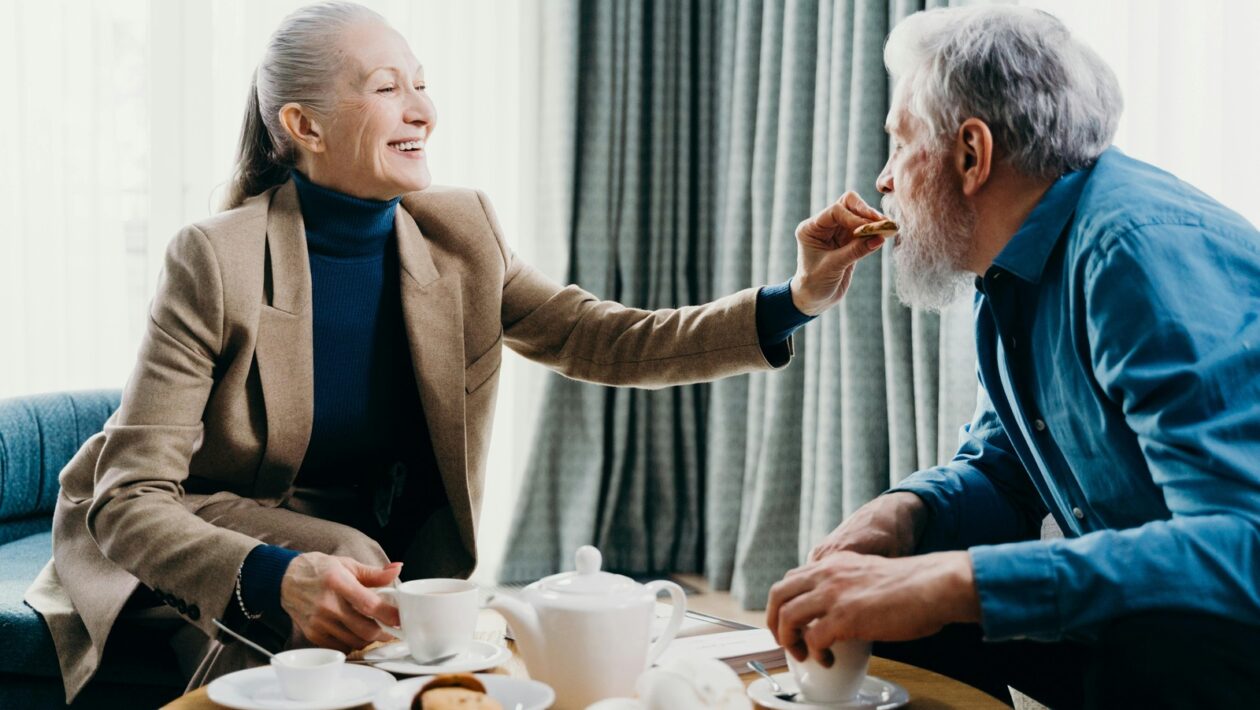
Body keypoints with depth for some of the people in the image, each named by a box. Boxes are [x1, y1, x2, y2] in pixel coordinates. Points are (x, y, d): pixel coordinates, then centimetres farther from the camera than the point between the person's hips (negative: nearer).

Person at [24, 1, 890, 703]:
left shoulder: (461, 234, -5)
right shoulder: (218, 259, -19)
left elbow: (615, 344, -10)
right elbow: (129, 500, -22)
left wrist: (798, 298, -23)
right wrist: (277, 579, -41)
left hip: (405, 574, 4)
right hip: (227, 573, -3)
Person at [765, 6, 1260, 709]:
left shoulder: (1150, 249, -25)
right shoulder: (1011, 274, 5)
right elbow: (997, 467, 15)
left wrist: (954, 583, -39)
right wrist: (905, 510, -9)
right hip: (1121, 618, 9)